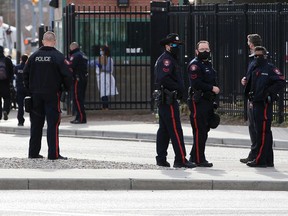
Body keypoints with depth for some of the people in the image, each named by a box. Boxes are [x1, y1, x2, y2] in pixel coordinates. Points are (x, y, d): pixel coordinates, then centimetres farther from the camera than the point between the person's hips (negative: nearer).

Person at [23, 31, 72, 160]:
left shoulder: (34, 56, 4)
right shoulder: (58, 57, -8)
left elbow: (25, 74, 7)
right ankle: (53, 154, -7)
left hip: (36, 95, 4)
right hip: (52, 94, -4)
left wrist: (30, 89, 17)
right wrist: (66, 88, 7)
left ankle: (33, 152, 13)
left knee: (36, 124, 11)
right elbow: (67, 76, -10)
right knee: (53, 123, -3)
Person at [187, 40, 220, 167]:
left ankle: (194, 157, 20)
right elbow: (196, 83, -20)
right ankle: (199, 159, -7)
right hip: (198, 102, -9)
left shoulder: (208, 64, 20)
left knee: (205, 130, 12)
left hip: (208, 101, 9)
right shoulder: (195, 64, -9)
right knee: (199, 131, -9)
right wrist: (212, 88, -16)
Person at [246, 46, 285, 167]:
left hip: (265, 104, -10)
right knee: (264, 132, 12)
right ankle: (268, 160, 17)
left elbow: (281, 82, -15)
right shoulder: (255, 70, 19)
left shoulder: (270, 68, -7)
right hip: (257, 103, 10)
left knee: (263, 132, -10)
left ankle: (260, 160, -12)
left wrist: (268, 92, -17)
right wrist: (252, 96, 15)